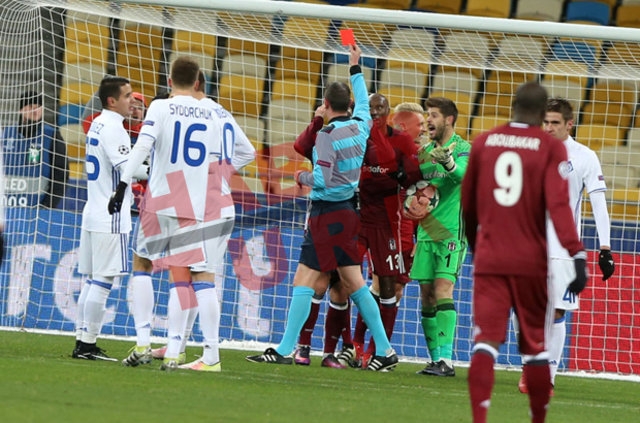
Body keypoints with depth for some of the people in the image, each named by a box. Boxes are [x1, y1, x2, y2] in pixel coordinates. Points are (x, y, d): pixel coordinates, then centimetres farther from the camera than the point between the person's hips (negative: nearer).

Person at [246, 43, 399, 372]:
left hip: (328, 214, -8)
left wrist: (302, 177, 0)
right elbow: (363, 102, 28)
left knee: (304, 281, -6)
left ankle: (284, 350, -9)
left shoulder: (327, 135, -16)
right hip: (349, 211, 8)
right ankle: (384, 351, 10)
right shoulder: (360, 126, 5)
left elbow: (322, 179, -21)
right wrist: (355, 68, 37)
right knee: (354, 282, 11)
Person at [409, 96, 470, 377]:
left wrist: (450, 163, -46)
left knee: (442, 289, -16)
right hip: (426, 232, 7)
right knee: (427, 295, 4)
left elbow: (462, 174, -26)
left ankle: (446, 359, -19)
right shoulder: (425, 151, 16)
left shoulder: (463, 149, -5)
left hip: (451, 232, -7)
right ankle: (435, 358, 8)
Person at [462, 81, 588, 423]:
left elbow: (468, 203, 16)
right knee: (536, 344, 11)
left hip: (488, 259, 1)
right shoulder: (550, 147, -4)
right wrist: (577, 254, -23)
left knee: (485, 340, -5)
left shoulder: (483, 143, 6)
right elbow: (558, 203, -17)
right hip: (531, 261, -1)